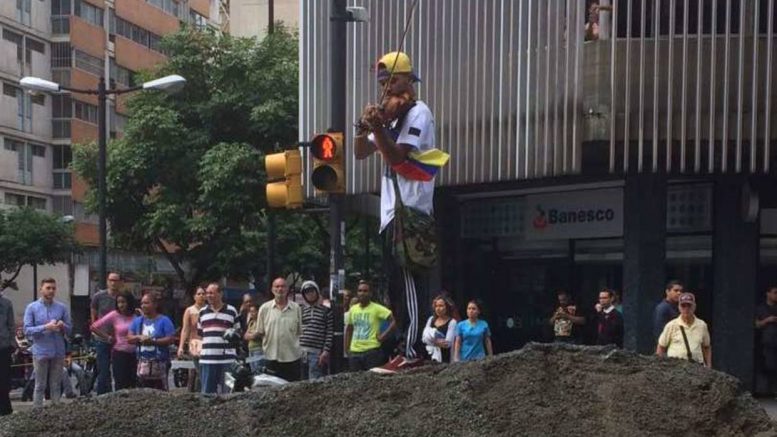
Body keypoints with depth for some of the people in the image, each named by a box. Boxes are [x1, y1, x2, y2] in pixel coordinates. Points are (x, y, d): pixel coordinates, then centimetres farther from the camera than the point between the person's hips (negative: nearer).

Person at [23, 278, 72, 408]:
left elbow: (69, 328, 7)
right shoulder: (32, 308, 0)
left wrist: (63, 326, -16)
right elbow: (27, 330, -8)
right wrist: (45, 327, -20)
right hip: (41, 352, -2)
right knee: (40, 386, 2)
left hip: (58, 352, 2)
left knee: (56, 385, 9)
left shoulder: (62, 307, 6)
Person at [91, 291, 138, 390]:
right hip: (120, 354, -1)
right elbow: (94, 327, 0)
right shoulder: (114, 315, -2)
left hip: (135, 354, 1)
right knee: (121, 386, 2)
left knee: (135, 386, 3)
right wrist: (109, 337, 1)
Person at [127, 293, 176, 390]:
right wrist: (139, 338, -11)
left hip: (159, 363, -5)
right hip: (142, 363, 5)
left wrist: (153, 341, -16)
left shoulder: (164, 321, -1)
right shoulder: (137, 321, 14)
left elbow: (171, 339, -10)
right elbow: (129, 338, 9)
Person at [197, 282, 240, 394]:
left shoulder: (231, 311, 4)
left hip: (227, 359, -2)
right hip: (207, 359, 3)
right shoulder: (202, 312, 13)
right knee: (207, 391, 5)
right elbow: (199, 334, 19)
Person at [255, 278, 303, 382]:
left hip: (292, 357, 1)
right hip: (272, 357, 0)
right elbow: (260, 332, 8)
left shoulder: (296, 308, 6)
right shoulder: (264, 308, 5)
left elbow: (300, 332, 9)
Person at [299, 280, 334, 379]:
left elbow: (330, 333, -2)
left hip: (317, 353, -4)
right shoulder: (301, 311, 14)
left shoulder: (326, 311, 4)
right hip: (301, 352, 4)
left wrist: (326, 352, -10)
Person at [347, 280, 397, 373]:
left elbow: (393, 322, -10)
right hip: (354, 352, 5)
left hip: (372, 351, -5)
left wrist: (383, 336, -11)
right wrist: (347, 348, 15)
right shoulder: (353, 309, 10)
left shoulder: (377, 308, -6)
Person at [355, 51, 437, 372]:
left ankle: (413, 351, -14)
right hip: (392, 212, 9)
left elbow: (397, 156, -16)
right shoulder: (392, 114, 21)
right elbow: (361, 153, 16)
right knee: (397, 286, 10)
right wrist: (365, 126, -1)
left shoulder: (418, 112, -5)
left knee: (408, 281, -13)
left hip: (410, 210, -9)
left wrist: (377, 127, -26)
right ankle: (408, 349, 15)